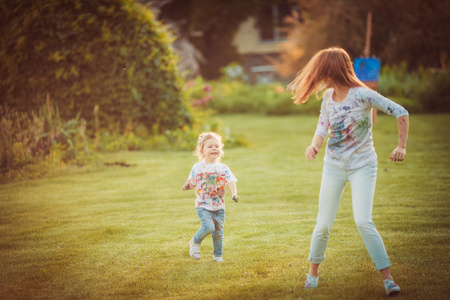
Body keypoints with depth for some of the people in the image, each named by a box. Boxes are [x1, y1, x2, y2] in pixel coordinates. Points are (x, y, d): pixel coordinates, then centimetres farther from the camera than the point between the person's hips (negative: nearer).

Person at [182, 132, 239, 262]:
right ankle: (195, 242, 7)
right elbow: (192, 183, 8)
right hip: (203, 206, -2)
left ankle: (218, 255, 28)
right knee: (208, 227, -22)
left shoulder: (223, 168, -1)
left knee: (218, 232, 7)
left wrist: (234, 193, -27)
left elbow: (231, 182, -7)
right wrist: (187, 186, -15)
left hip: (219, 206, 2)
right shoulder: (197, 167, -1)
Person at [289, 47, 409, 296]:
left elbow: (401, 113, -14)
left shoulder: (362, 95, -15)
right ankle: (313, 273, 24)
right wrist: (314, 145, -20)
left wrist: (401, 146, -19)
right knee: (323, 224, 5)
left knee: (363, 221, -19)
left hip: (362, 166, -5)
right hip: (334, 166, 5)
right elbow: (322, 129, 2)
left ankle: (388, 279, -13)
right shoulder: (328, 97, 3)